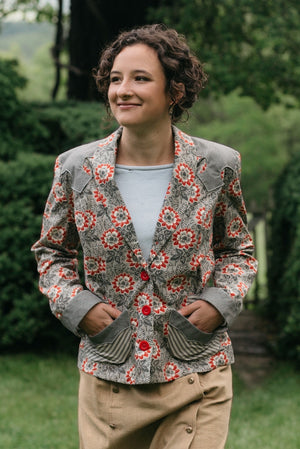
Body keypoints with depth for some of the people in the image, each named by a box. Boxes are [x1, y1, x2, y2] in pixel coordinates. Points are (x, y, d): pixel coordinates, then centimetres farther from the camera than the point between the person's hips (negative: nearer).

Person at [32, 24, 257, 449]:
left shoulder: (217, 166, -2)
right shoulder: (76, 167, -2)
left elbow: (237, 249, 13)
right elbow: (52, 251, 13)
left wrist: (219, 302, -6)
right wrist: (75, 304, -4)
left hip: (198, 380, -1)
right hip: (108, 379, 1)